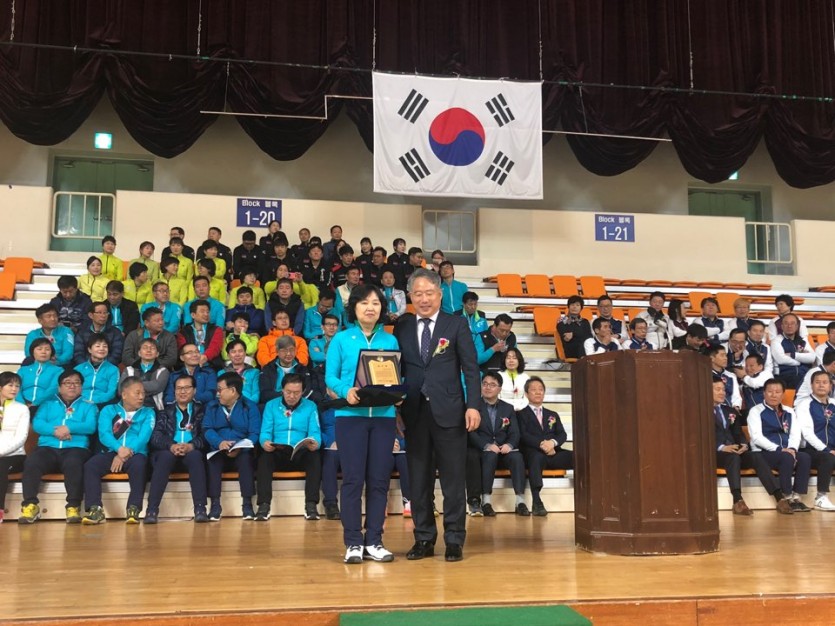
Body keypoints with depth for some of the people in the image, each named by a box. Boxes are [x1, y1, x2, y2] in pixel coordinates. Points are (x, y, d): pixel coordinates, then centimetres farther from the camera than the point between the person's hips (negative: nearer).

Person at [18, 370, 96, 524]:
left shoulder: (88, 406, 20)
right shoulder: (48, 404, 25)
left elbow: (91, 426, 1)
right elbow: (37, 423, 7)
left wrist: (69, 428, -14)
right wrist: (54, 431, -11)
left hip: (75, 448, -2)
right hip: (48, 448, 2)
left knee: (73, 463, -38)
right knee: (31, 462, -31)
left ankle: (73, 506, -32)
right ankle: (30, 505, -23)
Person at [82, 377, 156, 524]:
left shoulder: (148, 413, 13)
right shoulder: (109, 410, 15)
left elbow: (143, 437, -3)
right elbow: (104, 434, -2)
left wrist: (125, 454, -19)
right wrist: (119, 449, -23)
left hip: (135, 454, -1)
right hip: (111, 452, 1)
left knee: (138, 464, -36)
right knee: (90, 465, -28)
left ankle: (133, 509, -32)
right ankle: (95, 509, -28)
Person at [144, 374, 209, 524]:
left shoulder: (201, 409, 16)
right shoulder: (165, 410, 19)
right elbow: (156, 436, 3)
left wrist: (191, 446, -20)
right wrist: (171, 446, -18)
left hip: (192, 453, 0)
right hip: (168, 452, 1)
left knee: (195, 456, -35)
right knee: (166, 456, -34)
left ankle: (200, 509, -39)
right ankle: (152, 510, -37)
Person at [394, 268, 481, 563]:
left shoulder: (457, 324, 3)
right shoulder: (402, 327, 9)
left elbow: (471, 369, 0)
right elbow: (397, 369, 9)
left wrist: (473, 405, -9)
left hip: (449, 411, -2)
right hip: (414, 412, 2)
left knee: (453, 480, 3)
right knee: (419, 479, 7)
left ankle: (454, 540, 12)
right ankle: (424, 538, 18)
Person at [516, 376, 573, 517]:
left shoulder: (553, 415, 30)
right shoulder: (521, 414, 17)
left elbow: (562, 435, 13)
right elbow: (523, 436, -1)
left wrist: (552, 442, -10)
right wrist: (541, 444, -18)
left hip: (553, 453, 4)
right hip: (533, 454, -4)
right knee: (537, 457, -41)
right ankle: (537, 503, -49)